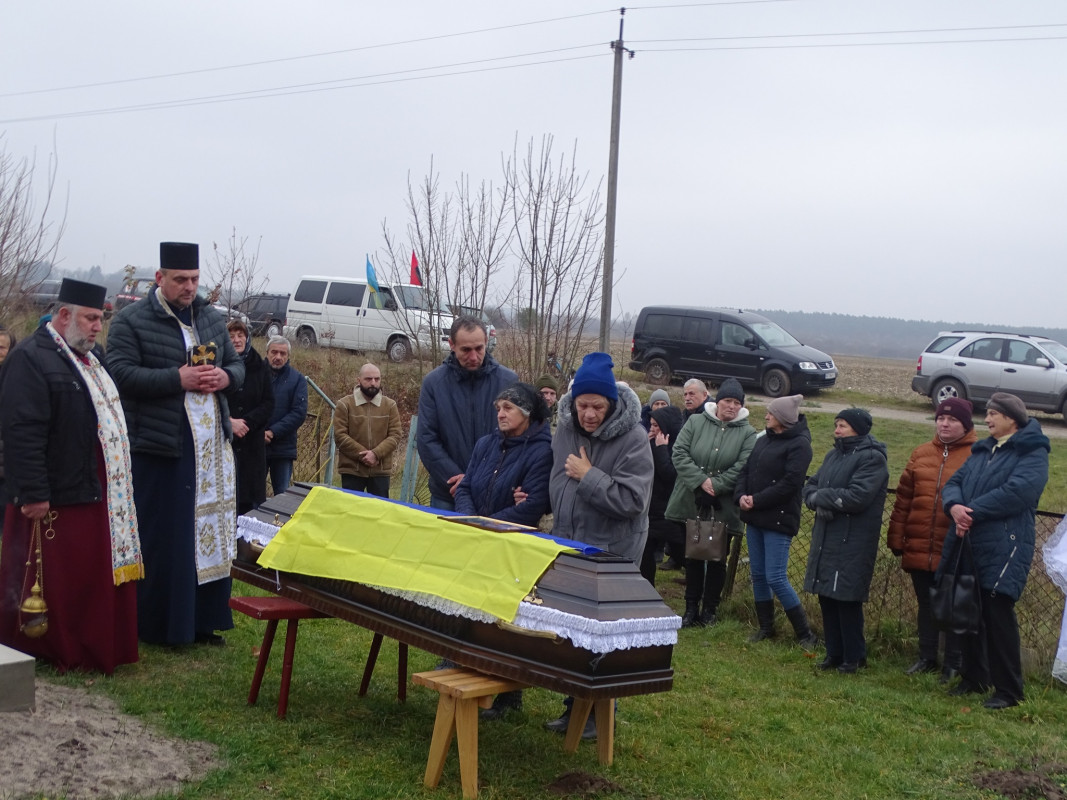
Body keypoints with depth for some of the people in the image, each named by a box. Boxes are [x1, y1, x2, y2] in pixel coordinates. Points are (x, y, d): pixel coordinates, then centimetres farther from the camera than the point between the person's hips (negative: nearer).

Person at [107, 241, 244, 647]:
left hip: (212, 446, 6)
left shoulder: (212, 318, 14)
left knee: (212, 530, 8)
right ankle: (160, 625, 7)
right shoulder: (132, 321, -4)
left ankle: (204, 620, 18)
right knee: (163, 538, -3)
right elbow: (121, 373, -14)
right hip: (159, 445, -6)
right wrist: (178, 378, -20)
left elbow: (236, 363, 19)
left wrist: (224, 377, -5)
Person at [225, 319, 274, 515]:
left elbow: (268, 404, 4)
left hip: (252, 442, 3)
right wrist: (229, 422, -15)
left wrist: (247, 423, -9)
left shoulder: (259, 368, 8)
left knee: (252, 496, 2)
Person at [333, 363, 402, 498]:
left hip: (380, 471, 2)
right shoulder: (345, 404, -2)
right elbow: (339, 436, -8)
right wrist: (362, 455, -15)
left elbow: (395, 435, -1)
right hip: (351, 470, -2)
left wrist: (376, 454, -16)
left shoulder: (390, 405, 5)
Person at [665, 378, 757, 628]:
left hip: (722, 508, -1)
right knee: (693, 556, 11)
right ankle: (691, 608, 22)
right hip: (692, 503, 1)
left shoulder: (747, 433, -2)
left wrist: (714, 485, -18)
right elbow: (680, 453, -5)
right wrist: (701, 480, -15)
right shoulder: (695, 422, 1)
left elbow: (742, 468, -11)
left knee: (717, 559, 7)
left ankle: (710, 609, 20)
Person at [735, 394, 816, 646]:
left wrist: (756, 501, -18)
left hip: (779, 521, -8)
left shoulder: (799, 444, -12)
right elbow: (745, 471, 12)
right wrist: (741, 495, -7)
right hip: (754, 518, 8)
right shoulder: (764, 440, 13)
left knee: (775, 578, -9)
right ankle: (765, 627, 25)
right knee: (758, 575, 12)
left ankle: (804, 633, 3)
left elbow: (789, 484, -20)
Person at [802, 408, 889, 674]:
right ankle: (834, 653, 22)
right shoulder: (834, 455, 15)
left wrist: (821, 497, -10)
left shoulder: (872, 459, -11)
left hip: (853, 544, -8)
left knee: (847, 600, -3)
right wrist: (818, 502, -10)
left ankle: (854, 657, 11)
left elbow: (856, 497, -22)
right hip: (825, 539, 8)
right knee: (826, 596, 11)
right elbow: (811, 485, 13)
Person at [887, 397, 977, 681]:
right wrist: (896, 537, 8)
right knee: (926, 605, 16)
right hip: (919, 549, 5)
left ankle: (953, 665, 19)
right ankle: (926, 658, 29)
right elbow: (904, 498, 10)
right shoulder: (921, 454, 9)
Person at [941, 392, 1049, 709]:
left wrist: (972, 511, -17)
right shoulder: (982, 450, 20)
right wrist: (954, 506, -12)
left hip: (1003, 547, -7)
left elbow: (1018, 492, -20)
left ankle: (1008, 690, 2)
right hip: (966, 545, 7)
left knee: (998, 615, -7)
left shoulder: (1032, 453, -5)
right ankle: (974, 677, 26)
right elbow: (954, 482, 12)